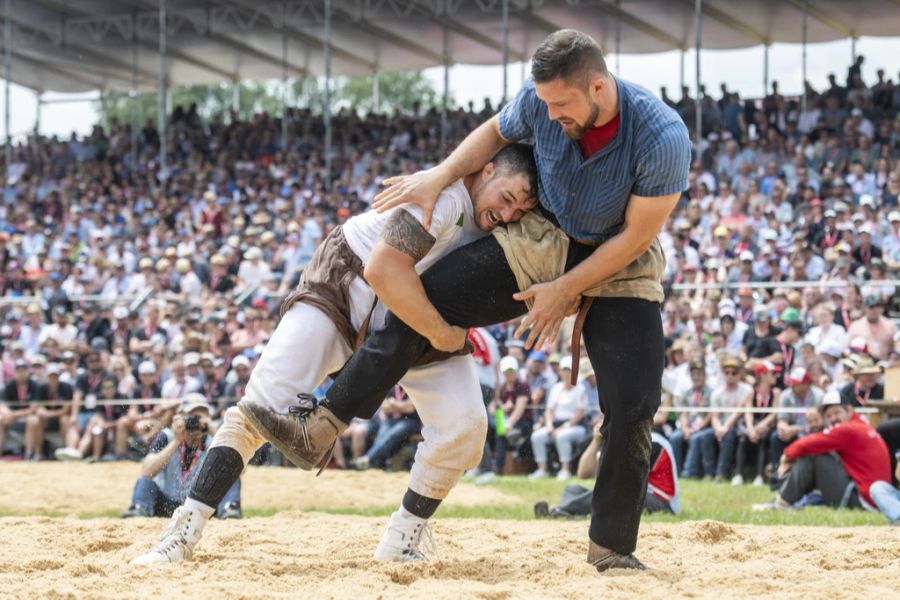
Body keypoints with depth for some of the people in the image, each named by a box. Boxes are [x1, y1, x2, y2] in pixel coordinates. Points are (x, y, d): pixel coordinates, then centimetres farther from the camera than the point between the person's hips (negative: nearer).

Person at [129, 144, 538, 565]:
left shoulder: (497, 223, -11)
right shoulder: (447, 195, -33)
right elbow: (383, 269, -40)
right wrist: (440, 332, -32)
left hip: (424, 318, 6)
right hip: (343, 288, -6)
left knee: (464, 423, -13)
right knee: (262, 405, -16)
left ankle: (402, 541, 3)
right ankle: (182, 533, -13)